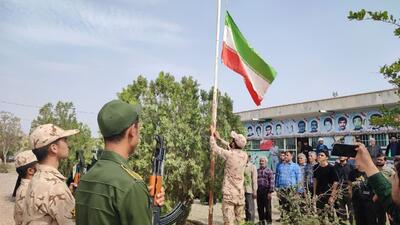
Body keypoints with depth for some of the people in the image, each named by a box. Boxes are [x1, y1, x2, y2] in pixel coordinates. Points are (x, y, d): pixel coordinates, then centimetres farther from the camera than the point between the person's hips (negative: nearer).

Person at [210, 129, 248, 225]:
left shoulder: (229, 154, -15)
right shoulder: (245, 155, 2)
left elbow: (214, 147, -2)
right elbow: (233, 149, 19)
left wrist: (212, 135, 15)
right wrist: (219, 138, 27)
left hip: (229, 193, -6)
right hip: (240, 193, 6)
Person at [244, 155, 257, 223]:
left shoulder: (252, 167, -2)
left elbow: (254, 180, -4)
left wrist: (254, 191, -8)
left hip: (249, 190, -4)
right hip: (242, 190, 4)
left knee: (250, 208, 1)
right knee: (245, 207, 12)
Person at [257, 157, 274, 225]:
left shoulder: (269, 171, 0)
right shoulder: (257, 171, 12)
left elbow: (271, 182, -5)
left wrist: (270, 192, -12)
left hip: (266, 191, -4)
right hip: (258, 191, 4)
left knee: (267, 207, 0)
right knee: (260, 207, 9)